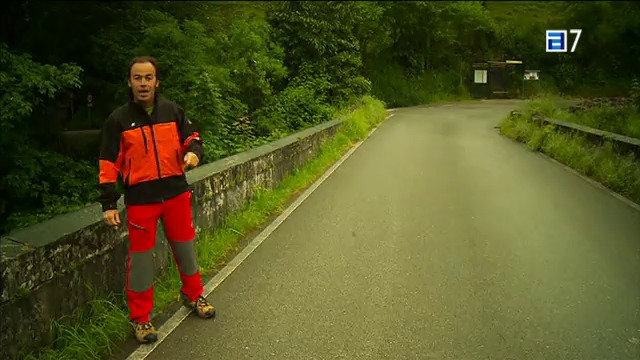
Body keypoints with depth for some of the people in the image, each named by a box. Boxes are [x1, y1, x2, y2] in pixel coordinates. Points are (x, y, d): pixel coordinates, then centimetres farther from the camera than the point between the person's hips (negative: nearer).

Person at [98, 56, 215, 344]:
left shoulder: (172, 111, 2)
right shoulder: (118, 119, -3)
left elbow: (191, 137, 12)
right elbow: (109, 163, -2)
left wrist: (193, 152, -13)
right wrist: (109, 204, -6)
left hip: (177, 193, 3)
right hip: (140, 199, -2)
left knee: (185, 247, 15)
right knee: (141, 257, 5)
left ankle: (193, 295, 38)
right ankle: (141, 318, 21)